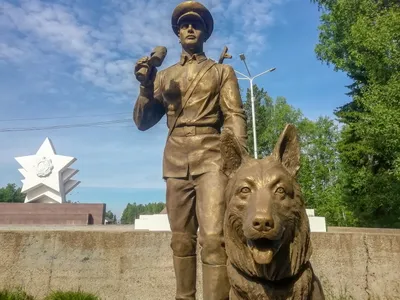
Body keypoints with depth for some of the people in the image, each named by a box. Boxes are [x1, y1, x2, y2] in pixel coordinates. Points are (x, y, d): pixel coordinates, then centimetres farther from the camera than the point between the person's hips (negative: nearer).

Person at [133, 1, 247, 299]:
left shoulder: (222, 71, 14)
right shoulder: (164, 76, 20)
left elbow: (235, 116, 2)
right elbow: (143, 121, 15)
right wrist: (146, 86, -3)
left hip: (212, 157, -2)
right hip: (175, 161, 3)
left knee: (213, 236, -15)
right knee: (181, 239, 7)